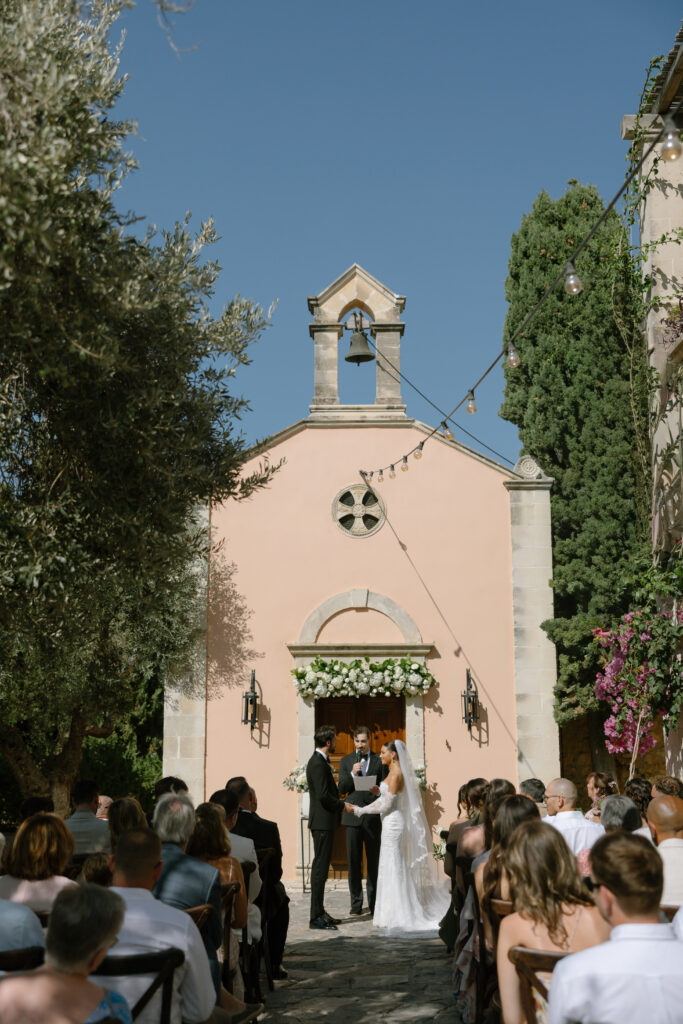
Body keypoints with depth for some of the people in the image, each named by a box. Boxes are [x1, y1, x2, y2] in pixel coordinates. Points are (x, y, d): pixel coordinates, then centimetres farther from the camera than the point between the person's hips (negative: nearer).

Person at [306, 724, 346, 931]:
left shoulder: (320, 761, 16)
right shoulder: (318, 764, -17)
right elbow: (323, 795, -23)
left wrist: (339, 805, 12)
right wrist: (342, 805, -11)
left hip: (325, 822, 11)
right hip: (322, 822, -11)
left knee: (321, 867, 14)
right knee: (320, 867, -8)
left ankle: (320, 912, 22)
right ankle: (316, 917, -5)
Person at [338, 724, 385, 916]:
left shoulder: (379, 761, 7)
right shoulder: (346, 761, 10)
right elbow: (341, 789, 4)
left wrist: (379, 792, -16)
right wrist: (352, 774, -12)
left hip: (373, 816, -1)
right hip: (353, 816, 1)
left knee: (374, 860, 1)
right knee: (353, 861, 2)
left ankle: (374, 902, 9)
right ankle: (356, 902, 9)